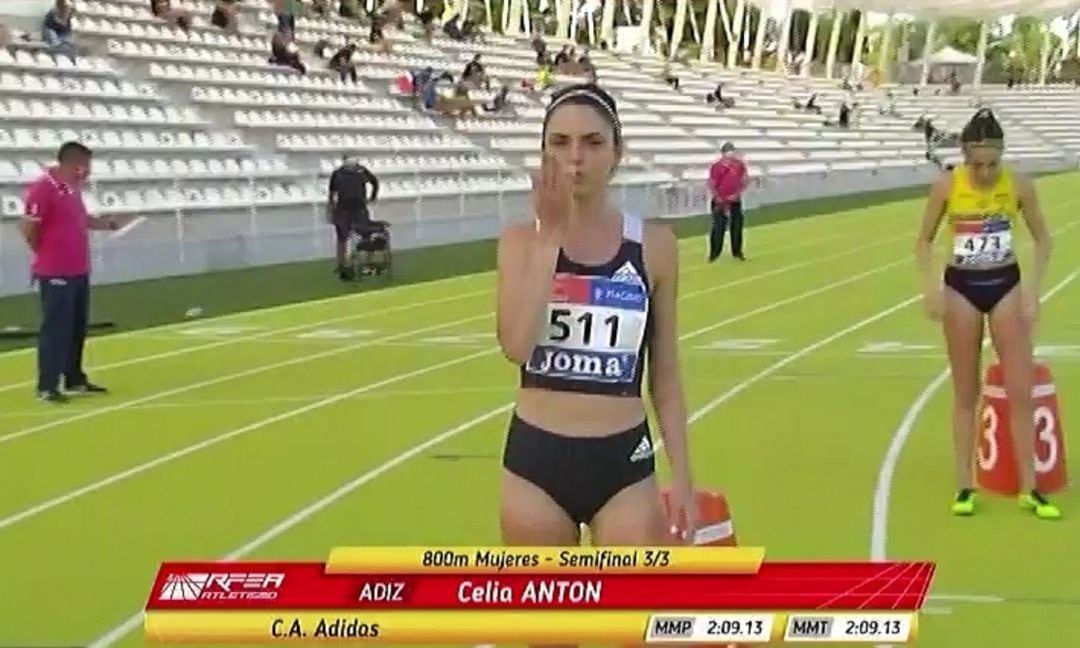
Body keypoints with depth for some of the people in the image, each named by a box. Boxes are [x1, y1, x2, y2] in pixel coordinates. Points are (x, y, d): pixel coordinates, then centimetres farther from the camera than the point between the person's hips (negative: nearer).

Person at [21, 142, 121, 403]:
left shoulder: (72, 188, 12)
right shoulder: (43, 188, -17)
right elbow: (28, 228, -18)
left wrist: (105, 223, 6)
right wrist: (46, 255, -3)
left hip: (79, 271, 9)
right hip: (56, 274, -9)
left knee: (77, 328, 15)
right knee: (55, 329, -5)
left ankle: (75, 380, 26)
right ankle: (47, 388, 1)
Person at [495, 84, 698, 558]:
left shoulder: (653, 245, -1)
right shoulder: (522, 240, -2)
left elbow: (665, 375, 6)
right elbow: (516, 346, -21)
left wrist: (682, 476, 3)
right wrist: (550, 235, -18)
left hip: (623, 462, 0)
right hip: (536, 459, 0)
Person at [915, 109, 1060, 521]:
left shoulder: (1019, 185, -9)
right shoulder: (947, 186, -11)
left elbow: (1042, 240, 2)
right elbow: (924, 241, 0)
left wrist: (1033, 289, -8)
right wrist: (931, 285, -14)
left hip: (1006, 285, 1)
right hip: (962, 287, 0)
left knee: (1021, 391, -1)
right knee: (966, 392, 6)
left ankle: (1029, 489, 9)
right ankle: (965, 486, 15)